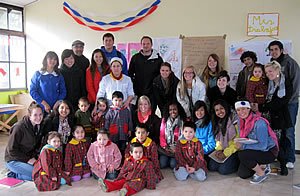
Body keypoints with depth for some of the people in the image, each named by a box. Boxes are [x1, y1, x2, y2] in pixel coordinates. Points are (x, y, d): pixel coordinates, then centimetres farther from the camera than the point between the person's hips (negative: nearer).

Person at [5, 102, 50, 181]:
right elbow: (11, 150, -17)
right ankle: (14, 174, -1)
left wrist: (35, 156, -5)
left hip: (30, 157, 8)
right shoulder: (19, 128, -22)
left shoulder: (41, 125, -2)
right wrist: (28, 160, -18)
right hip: (14, 160, -7)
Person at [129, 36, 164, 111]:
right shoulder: (135, 58, 8)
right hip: (138, 92, 1)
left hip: (152, 93, -1)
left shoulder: (157, 59, 5)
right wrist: (134, 85, 2)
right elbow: (130, 73, 12)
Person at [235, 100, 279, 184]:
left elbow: (263, 145, -29)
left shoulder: (259, 122, -26)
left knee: (242, 155, -29)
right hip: (256, 151, 7)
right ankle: (260, 167, 19)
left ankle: (261, 174, -7)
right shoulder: (241, 121, -3)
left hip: (269, 152, -7)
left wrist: (243, 146, -31)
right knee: (242, 174, -4)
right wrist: (239, 143, -16)